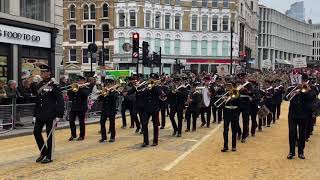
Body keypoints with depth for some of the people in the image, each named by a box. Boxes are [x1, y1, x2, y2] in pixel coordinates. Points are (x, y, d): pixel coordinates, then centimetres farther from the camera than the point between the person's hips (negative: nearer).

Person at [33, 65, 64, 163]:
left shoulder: (54, 85, -9)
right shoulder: (40, 85, 10)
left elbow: (60, 100, -12)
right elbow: (37, 100, 15)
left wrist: (59, 115, -16)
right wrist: (35, 114, 13)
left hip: (50, 115, -6)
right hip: (40, 114, 6)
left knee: (49, 135, 2)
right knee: (36, 132, 4)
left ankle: (49, 156, 14)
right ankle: (43, 152, 23)